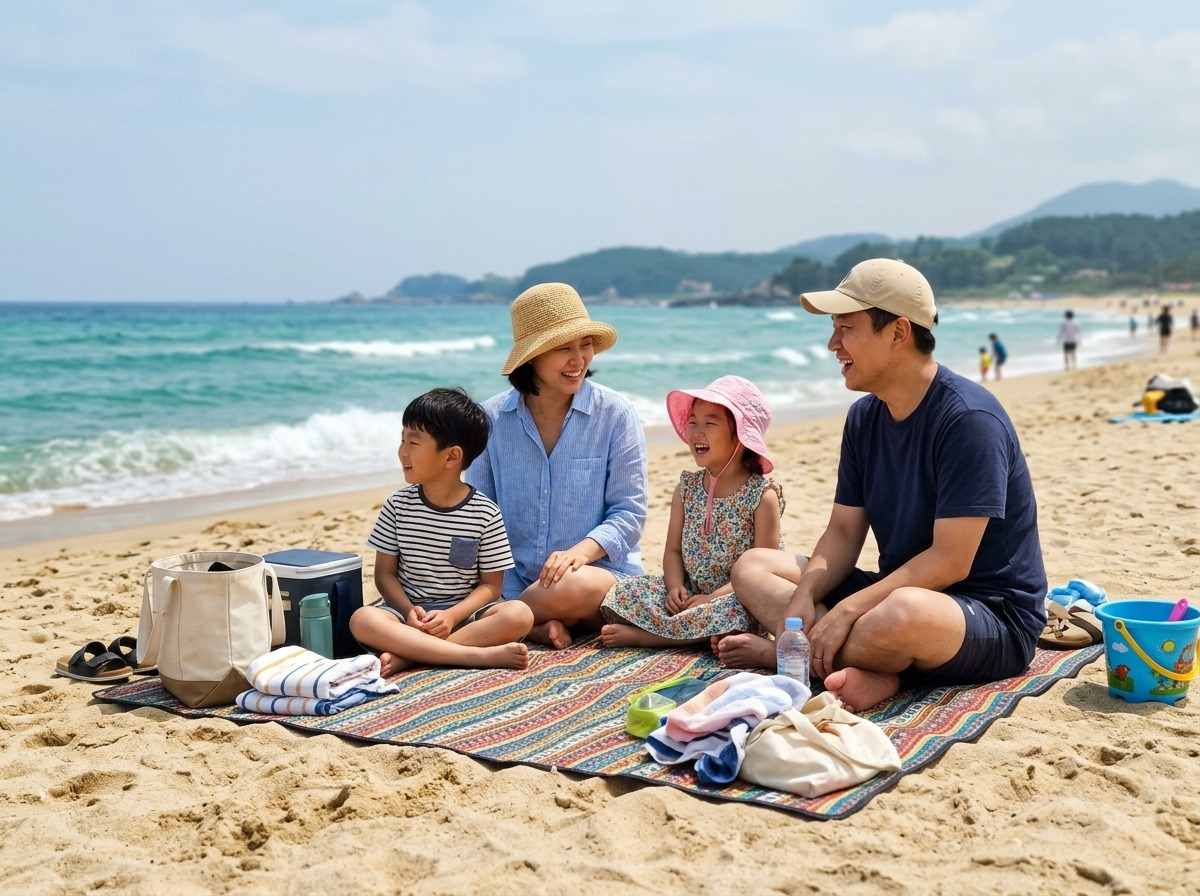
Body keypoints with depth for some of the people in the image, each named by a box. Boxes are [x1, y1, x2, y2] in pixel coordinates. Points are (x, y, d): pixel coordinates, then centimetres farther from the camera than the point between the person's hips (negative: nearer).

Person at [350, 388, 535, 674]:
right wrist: (408, 610, -16)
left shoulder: (485, 513, -5)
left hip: (464, 611, -1)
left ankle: (407, 654, -29)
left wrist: (453, 615, -19)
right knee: (362, 619, -30)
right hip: (410, 609, 1)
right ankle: (481, 655, -34)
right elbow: (385, 573, 4)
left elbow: (491, 583, -2)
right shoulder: (398, 506, 1)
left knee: (520, 615, -29)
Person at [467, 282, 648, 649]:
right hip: (515, 581, 1)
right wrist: (510, 596, -10)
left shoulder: (616, 415, -2)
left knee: (577, 587, -37)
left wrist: (582, 550, -23)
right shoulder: (491, 418, 2)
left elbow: (629, 512, -2)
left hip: (599, 570, -1)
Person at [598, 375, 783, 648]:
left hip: (737, 597, -4)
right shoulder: (687, 488, 7)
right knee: (626, 591, -12)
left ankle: (641, 635, -25)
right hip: (689, 595, 4)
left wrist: (714, 597, -21)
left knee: (733, 610, -38)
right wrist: (675, 587, -12)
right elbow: (673, 550, 8)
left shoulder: (763, 495, -8)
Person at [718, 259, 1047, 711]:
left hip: (995, 616, -8)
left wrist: (847, 609, -25)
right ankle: (866, 668, -20)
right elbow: (843, 532, 5)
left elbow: (950, 561, -24)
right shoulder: (864, 417, 6)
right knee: (752, 567, 2)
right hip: (902, 590, 8)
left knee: (903, 613, -43)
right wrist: (803, 598, -14)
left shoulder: (969, 418, -20)